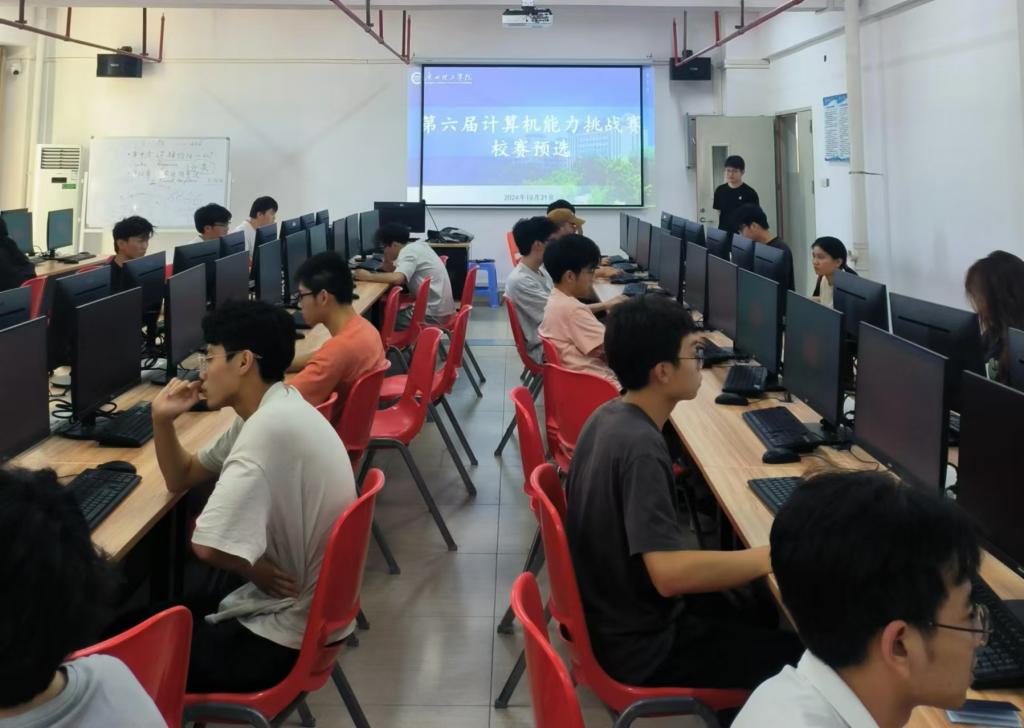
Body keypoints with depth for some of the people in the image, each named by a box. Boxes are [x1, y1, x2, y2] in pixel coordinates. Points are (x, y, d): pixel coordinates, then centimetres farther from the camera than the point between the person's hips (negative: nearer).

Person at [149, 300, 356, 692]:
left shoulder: (270, 427, -27)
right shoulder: (272, 410, 6)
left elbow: (207, 545, -33)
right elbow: (182, 478, 17)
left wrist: (253, 569, -13)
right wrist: (163, 421, -1)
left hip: (287, 635, -9)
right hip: (308, 610, 9)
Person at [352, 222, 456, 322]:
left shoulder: (408, 251, -17)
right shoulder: (416, 245, 10)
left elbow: (397, 278, -33)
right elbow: (400, 272, 17)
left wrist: (368, 276, -22)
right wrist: (387, 262, 0)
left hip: (433, 314, -9)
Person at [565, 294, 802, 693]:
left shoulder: (609, 414, -1)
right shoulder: (640, 447, -28)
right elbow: (670, 573, -37)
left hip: (610, 611, 9)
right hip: (640, 644, -9)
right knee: (799, 656, -4)